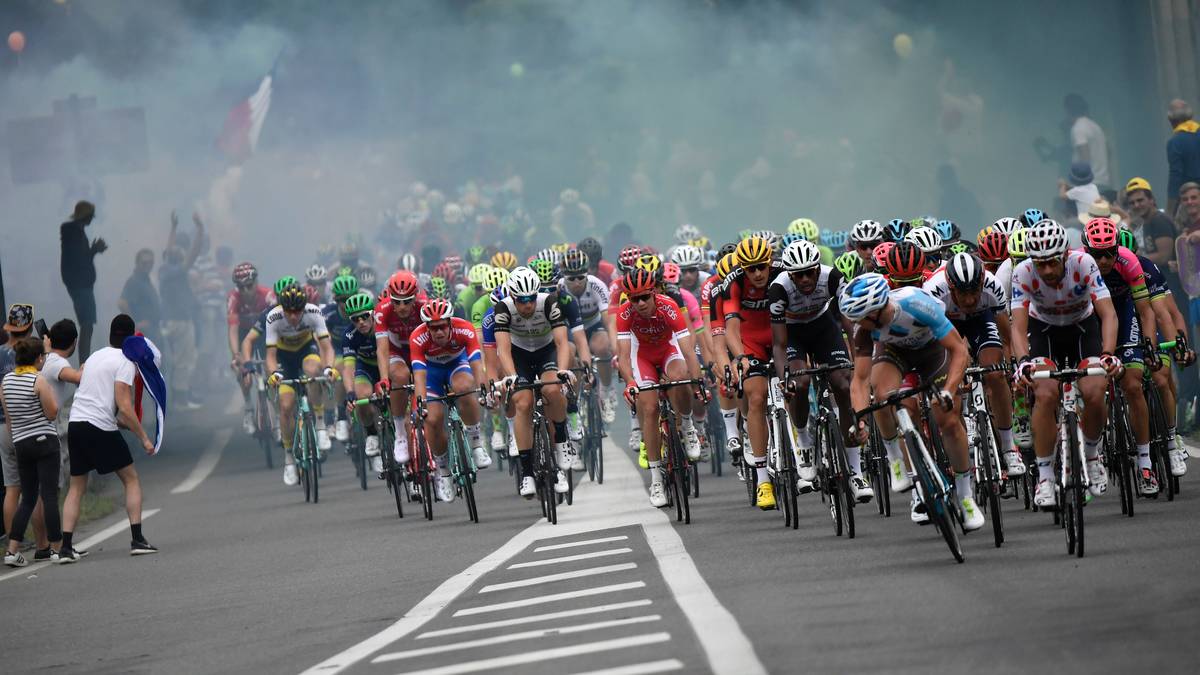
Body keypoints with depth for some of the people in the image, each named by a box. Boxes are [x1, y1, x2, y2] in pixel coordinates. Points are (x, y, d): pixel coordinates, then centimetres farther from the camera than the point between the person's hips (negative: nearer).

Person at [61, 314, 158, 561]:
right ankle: (137, 539, 0)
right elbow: (124, 406, -13)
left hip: (75, 423, 6)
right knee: (131, 480, 8)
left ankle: (66, 545, 3)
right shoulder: (125, 362, -4)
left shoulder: (95, 357, 17)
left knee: (76, 487, 13)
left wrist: (122, 421, 32)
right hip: (101, 427, -6)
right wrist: (144, 438, -7)